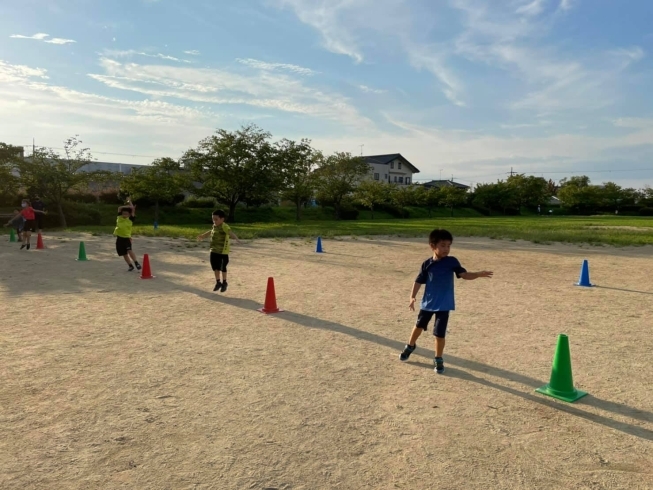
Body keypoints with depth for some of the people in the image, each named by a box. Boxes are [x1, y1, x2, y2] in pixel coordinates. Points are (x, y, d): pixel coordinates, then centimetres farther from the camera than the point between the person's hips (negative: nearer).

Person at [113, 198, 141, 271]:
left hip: (127, 238, -4)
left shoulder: (130, 219, -3)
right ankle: (130, 266, 20)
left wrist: (130, 202, 1)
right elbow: (119, 208, 0)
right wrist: (127, 206, -6)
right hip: (119, 238, 4)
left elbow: (133, 210, -8)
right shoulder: (119, 217, 6)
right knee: (124, 254, 9)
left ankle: (136, 263, -21)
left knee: (129, 250, -25)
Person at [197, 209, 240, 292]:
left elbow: (231, 233, -35)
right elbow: (210, 231, 29)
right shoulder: (214, 226, 8)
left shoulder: (224, 226, -18)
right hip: (214, 250, 7)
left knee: (222, 267, 4)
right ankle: (218, 282, 28)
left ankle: (224, 283, 24)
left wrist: (236, 238, -55)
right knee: (215, 266, 12)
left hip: (223, 250, -7)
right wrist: (202, 236, 43)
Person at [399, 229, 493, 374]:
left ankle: (438, 359, 20)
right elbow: (419, 281, -1)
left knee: (439, 333, 0)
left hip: (444, 304, -2)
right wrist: (412, 297, -8)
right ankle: (410, 346, 45)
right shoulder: (427, 264, -6)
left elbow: (465, 275, -15)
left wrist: (479, 274, -32)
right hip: (427, 302, 2)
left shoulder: (452, 261, -8)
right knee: (419, 326, 20)